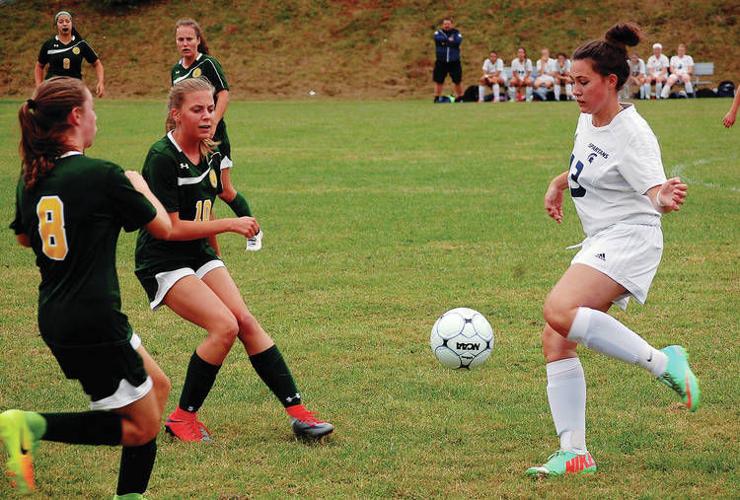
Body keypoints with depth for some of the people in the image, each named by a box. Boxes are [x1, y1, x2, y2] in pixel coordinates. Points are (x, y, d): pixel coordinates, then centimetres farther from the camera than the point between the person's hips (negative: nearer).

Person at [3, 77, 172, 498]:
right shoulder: (103, 175, -17)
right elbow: (163, 227, -3)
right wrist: (139, 187, 15)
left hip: (57, 317, 9)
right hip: (93, 322, -9)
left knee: (157, 388, 22)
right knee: (141, 427, 4)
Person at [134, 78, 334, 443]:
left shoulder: (211, 156, 6)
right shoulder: (162, 158, -19)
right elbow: (170, 228, -21)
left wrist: (216, 258, 27)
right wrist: (229, 225, -20)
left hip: (200, 255, 7)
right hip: (162, 262, -7)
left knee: (246, 322, -8)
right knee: (224, 325, -21)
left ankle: (297, 412, -9)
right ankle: (182, 418, -7)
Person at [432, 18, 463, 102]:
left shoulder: (456, 33, 4)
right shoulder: (438, 32, 4)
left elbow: (458, 41, -16)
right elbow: (437, 38, -19)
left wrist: (445, 41, -13)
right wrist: (449, 40, -15)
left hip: (454, 62, 0)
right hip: (441, 62, 0)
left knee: (458, 80, 3)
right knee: (438, 80, 0)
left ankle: (460, 97, 15)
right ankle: (437, 98, 10)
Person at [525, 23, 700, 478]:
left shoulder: (633, 133, -15)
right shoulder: (588, 120, 11)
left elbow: (655, 193, -22)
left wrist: (665, 200, -43)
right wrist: (559, 183, 26)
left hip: (630, 239, -9)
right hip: (599, 245, 9)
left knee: (559, 310, -31)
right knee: (555, 343, 0)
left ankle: (663, 362, -22)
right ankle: (574, 453, 4)